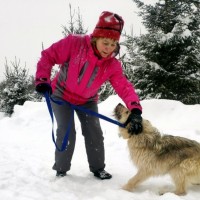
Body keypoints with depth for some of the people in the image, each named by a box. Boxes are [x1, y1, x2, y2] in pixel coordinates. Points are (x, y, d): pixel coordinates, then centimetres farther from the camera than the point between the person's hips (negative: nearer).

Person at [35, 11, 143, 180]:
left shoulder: (113, 65, -21)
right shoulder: (74, 43, -30)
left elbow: (125, 87, -29)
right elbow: (48, 56, -21)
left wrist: (135, 110, -45)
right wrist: (42, 80, -31)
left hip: (87, 101, 3)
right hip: (61, 95, -3)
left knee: (94, 132, -1)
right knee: (66, 132, -11)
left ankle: (98, 168, 19)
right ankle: (61, 169, 10)